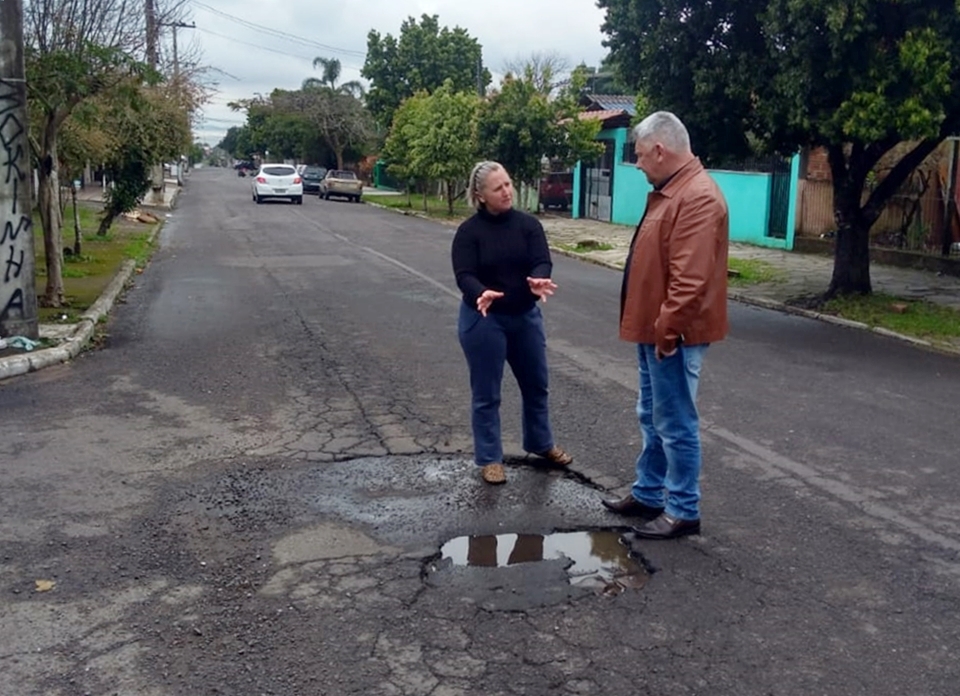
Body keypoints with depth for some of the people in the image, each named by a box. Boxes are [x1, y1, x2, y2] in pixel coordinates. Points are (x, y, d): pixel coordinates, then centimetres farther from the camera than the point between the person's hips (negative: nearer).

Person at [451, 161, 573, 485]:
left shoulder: (528, 224, -1)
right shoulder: (469, 231, -9)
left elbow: (542, 261, -13)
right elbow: (464, 275, -17)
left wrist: (538, 280, -36)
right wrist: (481, 294, -40)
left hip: (526, 316, 4)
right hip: (484, 319, -4)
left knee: (536, 384, 17)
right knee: (486, 393, 4)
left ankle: (541, 444, 37)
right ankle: (489, 459, 18)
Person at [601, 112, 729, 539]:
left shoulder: (697, 197, -21)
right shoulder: (670, 190, 13)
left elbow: (689, 279, -28)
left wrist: (667, 331, -24)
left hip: (673, 336, -11)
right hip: (653, 331, 11)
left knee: (675, 424, 0)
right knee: (652, 419, 19)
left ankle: (683, 512, 12)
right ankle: (647, 494, 32)